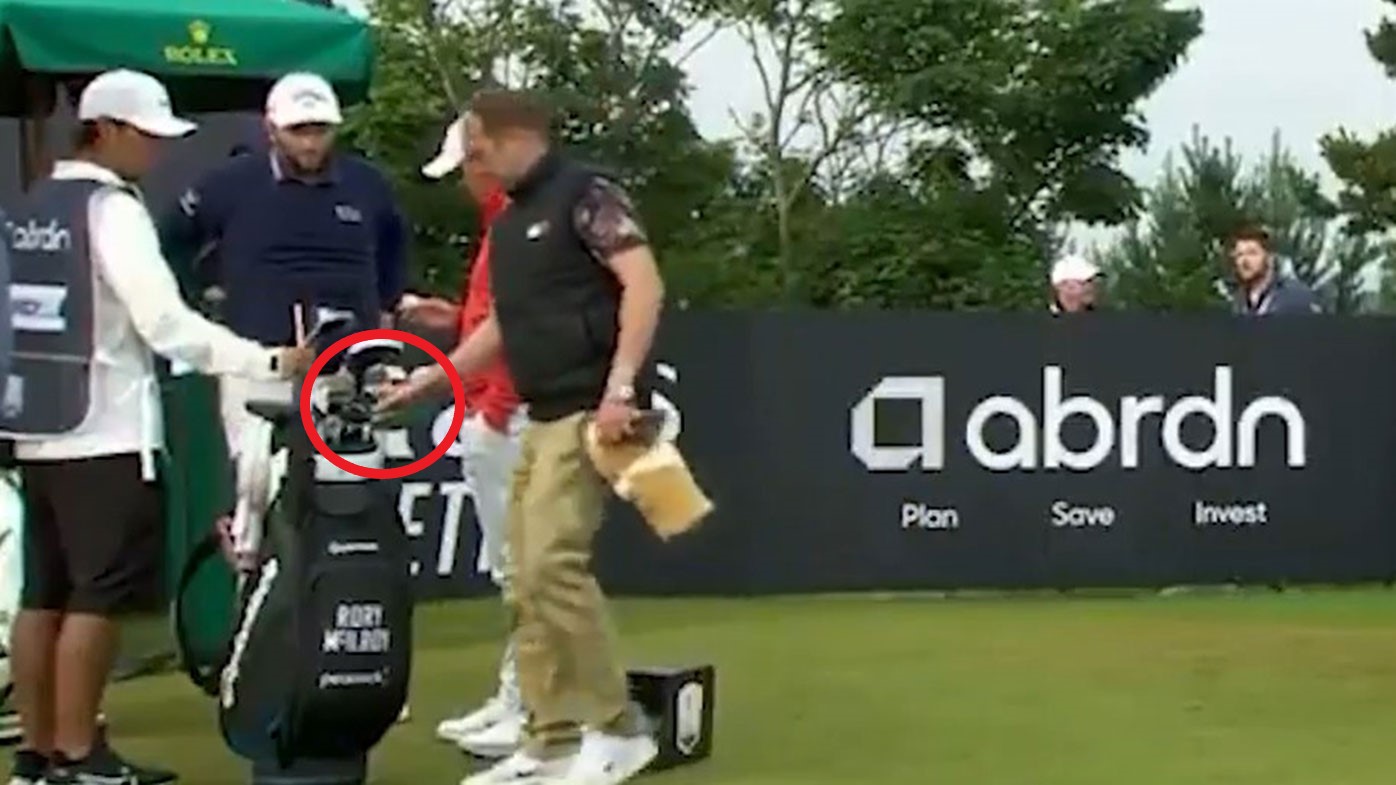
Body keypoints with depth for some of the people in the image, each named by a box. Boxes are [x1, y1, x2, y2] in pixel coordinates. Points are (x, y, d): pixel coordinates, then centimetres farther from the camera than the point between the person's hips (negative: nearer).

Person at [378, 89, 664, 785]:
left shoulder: (583, 194, -7)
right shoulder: (508, 222, 20)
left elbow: (644, 284, -17)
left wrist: (619, 387, -24)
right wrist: (429, 380, 25)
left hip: (589, 412, -10)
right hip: (540, 419, 10)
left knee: (552, 563, -17)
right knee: (526, 583, 6)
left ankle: (617, 728, -7)